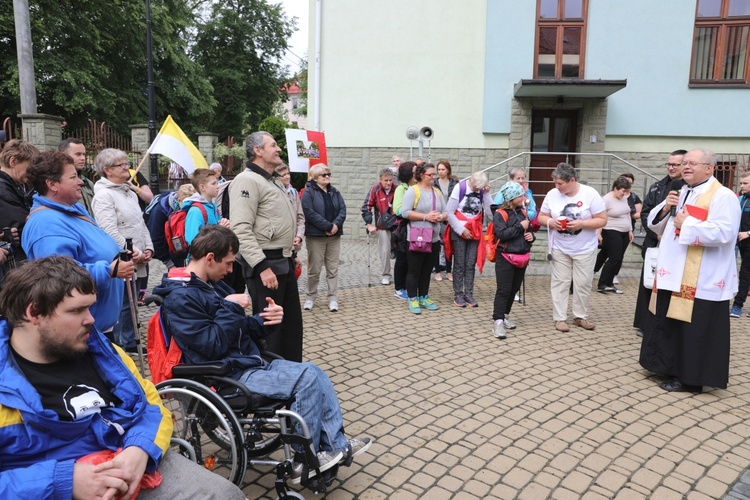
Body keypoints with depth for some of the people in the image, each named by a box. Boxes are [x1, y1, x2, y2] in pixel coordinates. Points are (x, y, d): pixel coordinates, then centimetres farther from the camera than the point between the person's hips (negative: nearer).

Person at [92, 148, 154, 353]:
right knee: (123, 304, -1)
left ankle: (130, 343, 26)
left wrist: (148, 248, 7)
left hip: (138, 262, 9)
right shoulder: (103, 195, -11)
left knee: (132, 304, 15)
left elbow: (141, 223, 20)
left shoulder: (130, 193, 18)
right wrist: (133, 253, -17)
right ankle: (124, 344, 10)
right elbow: (110, 231, -19)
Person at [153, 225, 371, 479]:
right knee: (306, 377, -18)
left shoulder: (212, 285, 13)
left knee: (315, 373, 0)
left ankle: (335, 444, 5)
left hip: (250, 363, 9)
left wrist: (262, 320, -4)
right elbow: (214, 346, -21)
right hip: (229, 377, -9)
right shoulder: (180, 298, -16)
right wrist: (231, 307, -14)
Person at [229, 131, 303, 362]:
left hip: (284, 261, 10)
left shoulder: (274, 181, 18)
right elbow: (241, 230, -23)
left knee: (292, 321, 16)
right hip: (265, 263, -10)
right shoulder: (248, 181, -14)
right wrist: (262, 266, -26)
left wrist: (290, 255, 16)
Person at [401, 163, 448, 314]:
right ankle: (413, 300, 12)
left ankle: (424, 298, 24)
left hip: (434, 239, 6)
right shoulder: (413, 190, -7)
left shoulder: (437, 192, 13)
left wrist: (440, 217, -10)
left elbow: (446, 212, 13)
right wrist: (425, 217, -18)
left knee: (427, 270, 13)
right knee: (414, 270, 2)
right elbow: (405, 212, -16)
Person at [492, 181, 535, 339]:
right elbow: (501, 234, -22)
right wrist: (520, 227, -19)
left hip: (522, 257, 7)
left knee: (514, 289, 14)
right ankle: (497, 321, -8)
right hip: (506, 258, -7)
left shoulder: (523, 212, 11)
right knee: (503, 290, -9)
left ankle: (505, 315, 27)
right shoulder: (500, 214, -10)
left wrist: (531, 236, 0)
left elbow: (529, 230, 22)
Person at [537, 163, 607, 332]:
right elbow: (541, 217, 2)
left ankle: (580, 316, 22)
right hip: (560, 248, 1)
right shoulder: (552, 194, -7)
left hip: (585, 249, -1)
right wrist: (551, 222, -20)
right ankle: (559, 318, 10)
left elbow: (602, 220, -11)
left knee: (583, 283, 6)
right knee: (560, 282, 2)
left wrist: (581, 224, -26)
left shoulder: (590, 194, -13)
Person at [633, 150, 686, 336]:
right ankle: (644, 325, 19)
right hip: (654, 245, 4)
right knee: (648, 285, 8)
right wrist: (657, 234, -6)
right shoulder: (657, 187, 9)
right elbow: (645, 213, 7)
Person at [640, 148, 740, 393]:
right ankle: (669, 367, 27)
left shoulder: (722, 196, -10)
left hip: (700, 279, -8)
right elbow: (655, 224, 16)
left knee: (695, 329, 0)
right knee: (668, 324, 14)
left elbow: (724, 233, -23)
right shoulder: (679, 193, 15)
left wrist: (687, 224, -17)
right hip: (673, 274, 8)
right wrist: (665, 209, -3)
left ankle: (690, 378, 11)